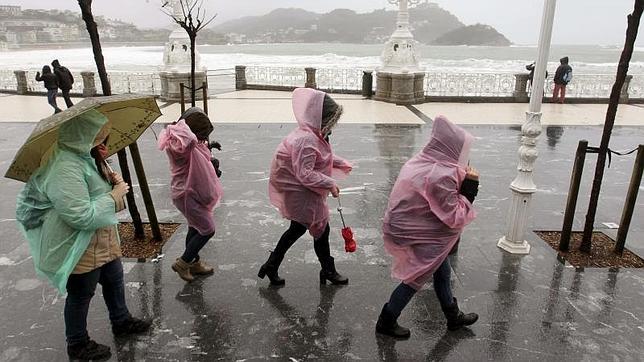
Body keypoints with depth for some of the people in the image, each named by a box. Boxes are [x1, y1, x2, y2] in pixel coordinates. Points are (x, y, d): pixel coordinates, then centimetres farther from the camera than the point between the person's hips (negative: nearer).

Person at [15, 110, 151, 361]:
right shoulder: (65, 167, -30)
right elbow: (83, 217, -34)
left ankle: (121, 321, 47)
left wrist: (111, 180, -3)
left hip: (102, 241, 10)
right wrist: (115, 196, -22)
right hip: (78, 248, -10)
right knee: (80, 295, 11)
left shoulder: (83, 155, 1)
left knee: (114, 279, 24)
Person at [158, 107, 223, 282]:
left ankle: (195, 263, 39)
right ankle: (182, 263, 12)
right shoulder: (181, 145, -27)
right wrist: (181, 124, -33)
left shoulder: (193, 144, 3)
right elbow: (189, 139, -51)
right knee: (207, 230, -2)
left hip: (191, 192, 10)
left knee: (195, 229, 22)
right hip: (186, 194, -10)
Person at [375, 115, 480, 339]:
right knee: (416, 279, 11)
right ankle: (386, 322, 28)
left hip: (404, 227, 9)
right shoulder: (441, 176, -28)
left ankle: (453, 316, 40)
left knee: (441, 270, 21)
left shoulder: (422, 162, -1)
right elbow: (455, 217, -22)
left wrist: (461, 180, 0)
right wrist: (469, 187, -16)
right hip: (411, 235, -9)